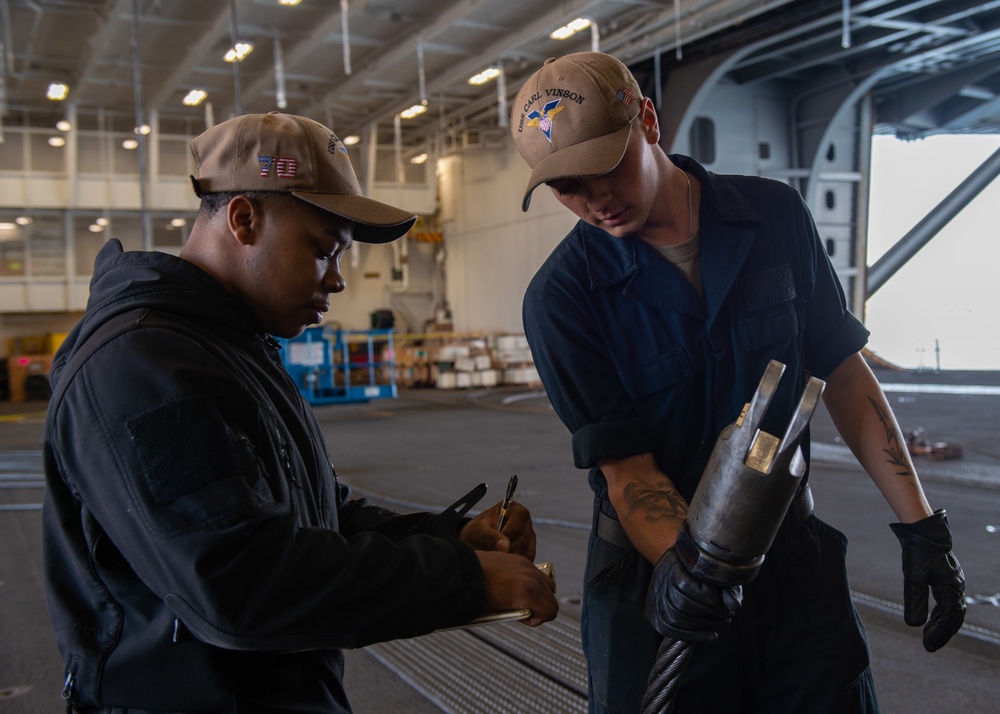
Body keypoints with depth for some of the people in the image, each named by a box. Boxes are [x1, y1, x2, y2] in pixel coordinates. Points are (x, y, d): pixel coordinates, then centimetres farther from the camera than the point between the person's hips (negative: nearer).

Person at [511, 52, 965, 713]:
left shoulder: (777, 216, -4)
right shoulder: (561, 296, -15)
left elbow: (843, 371, 2)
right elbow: (625, 465, -17)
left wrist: (921, 524, -1)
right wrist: (676, 561, -36)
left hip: (794, 558, 3)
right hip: (655, 578, -2)